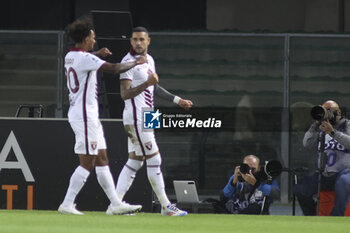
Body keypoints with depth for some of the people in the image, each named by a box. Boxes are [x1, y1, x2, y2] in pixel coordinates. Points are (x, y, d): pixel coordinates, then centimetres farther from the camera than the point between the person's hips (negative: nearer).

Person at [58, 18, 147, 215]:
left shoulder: (70, 56, 12)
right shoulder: (85, 58, -17)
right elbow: (114, 68, -22)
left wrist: (97, 54, 27)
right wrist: (136, 62, -9)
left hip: (88, 116, 10)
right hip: (85, 116, -10)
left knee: (102, 159, 10)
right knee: (87, 162, -7)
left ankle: (116, 204, 11)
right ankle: (67, 204, -7)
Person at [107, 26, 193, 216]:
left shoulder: (149, 60, 15)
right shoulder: (129, 62, -14)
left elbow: (154, 87, 29)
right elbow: (125, 94, -21)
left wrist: (177, 100, 30)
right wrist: (146, 84, -32)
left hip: (144, 118, 10)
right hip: (136, 117, -10)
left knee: (134, 161, 8)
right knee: (154, 160, -7)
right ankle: (165, 206, -3)